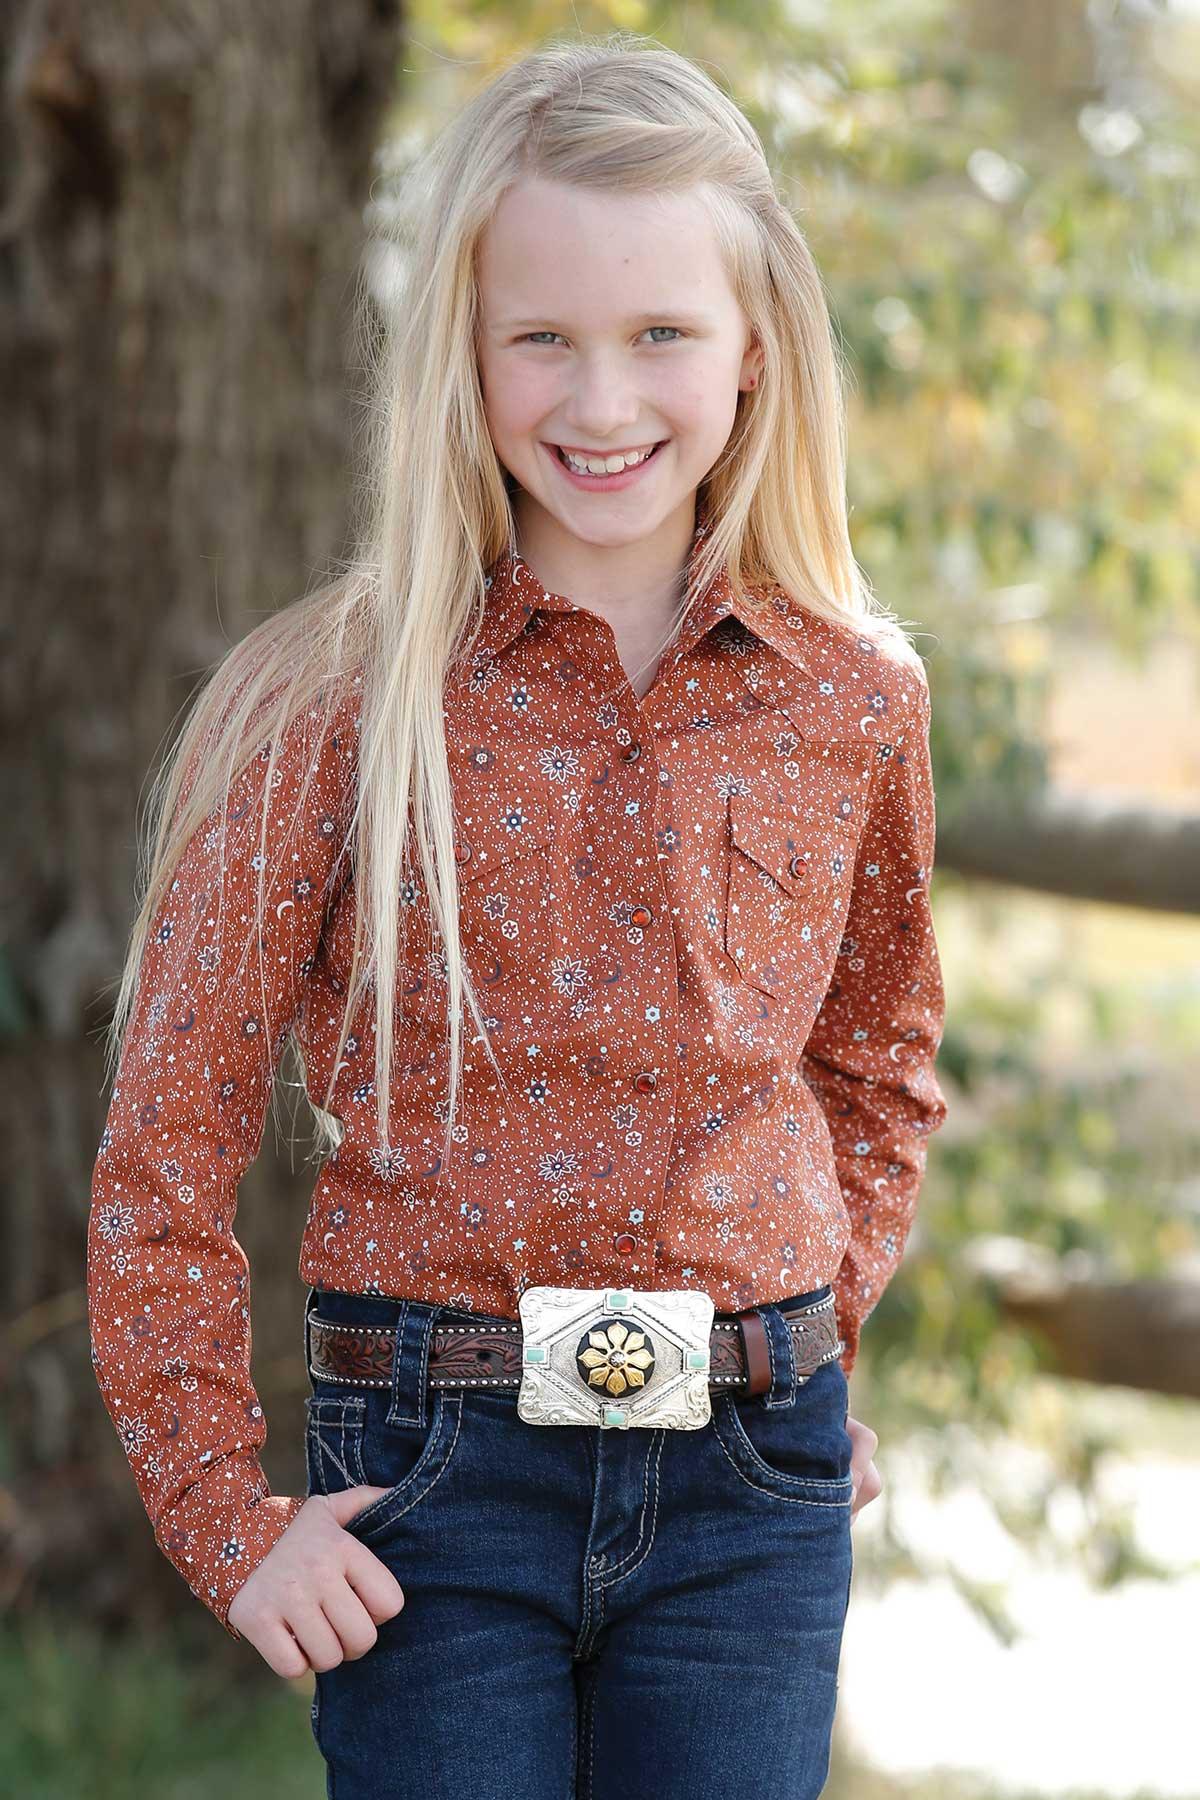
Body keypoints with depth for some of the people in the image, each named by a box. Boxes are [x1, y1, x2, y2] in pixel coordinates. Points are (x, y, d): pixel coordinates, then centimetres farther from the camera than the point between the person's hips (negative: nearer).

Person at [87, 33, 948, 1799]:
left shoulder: (852, 702, 4)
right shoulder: (336, 704, -6)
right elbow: (166, 1154, -3)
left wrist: (816, 1341, 9)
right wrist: (228, 1512, -5)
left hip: (755, 1485, 3)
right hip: (435, 1473, -2)